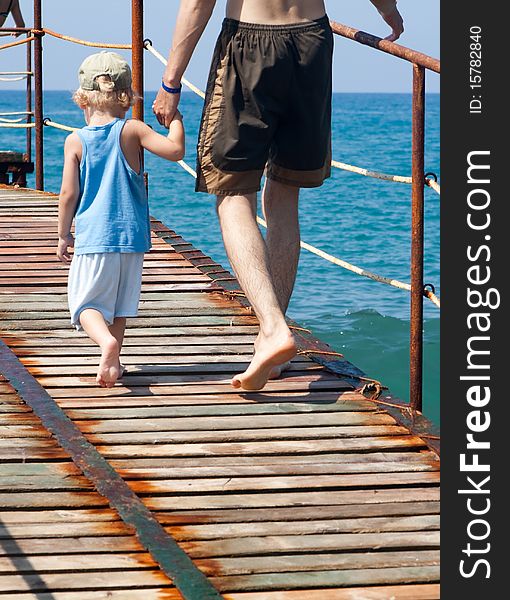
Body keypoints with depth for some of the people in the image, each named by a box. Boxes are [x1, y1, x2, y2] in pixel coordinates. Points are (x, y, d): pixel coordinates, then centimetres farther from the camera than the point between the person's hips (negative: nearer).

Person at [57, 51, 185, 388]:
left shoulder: (76, 141, -2)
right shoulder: (131, 131, -3)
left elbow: (69, 193, -3)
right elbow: (175, 150, -13)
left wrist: (64, 235, 8)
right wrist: (175, 119, 4)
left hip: (92, 237, -2)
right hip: (131, 236, 2)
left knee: (85, 303, 2)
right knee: (119, 305, 16)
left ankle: (106, 341, -25)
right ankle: (113, 362, 17)